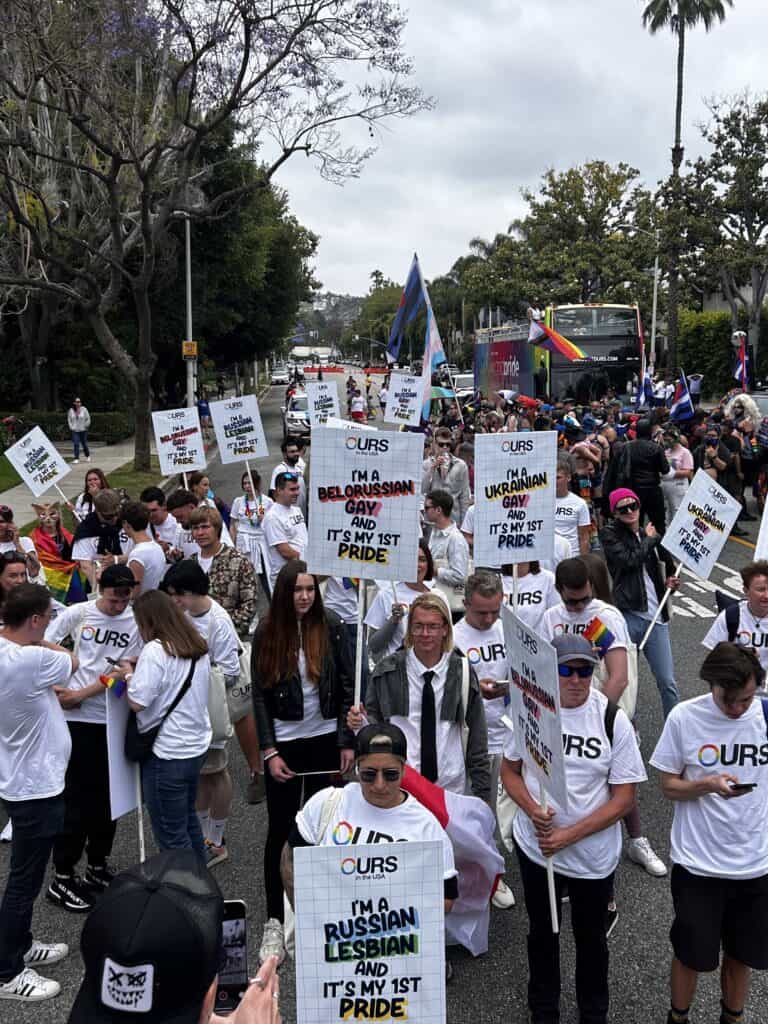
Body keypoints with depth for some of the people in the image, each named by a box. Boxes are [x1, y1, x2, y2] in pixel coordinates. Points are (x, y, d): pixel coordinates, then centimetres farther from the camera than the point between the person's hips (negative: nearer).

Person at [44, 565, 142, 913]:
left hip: (113, 719, 2)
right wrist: (55, 689, -7)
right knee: (77, 797, 0)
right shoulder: (77, 614, -4)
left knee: (108, 795, 12)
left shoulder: (136, 622, -4)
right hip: (77, 718, -2)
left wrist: (82, 694, -12)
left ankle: (98, 866, 29)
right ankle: (62, 878, 12)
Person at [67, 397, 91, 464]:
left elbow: (88, 419, 0)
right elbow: (69, 419, 12)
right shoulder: (71, 410, -1)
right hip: (74, 430, 1)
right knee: (75, 444, -10)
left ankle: (88, 456, 32)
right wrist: (71, 427, 3)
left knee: (84, 444, 11)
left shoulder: (83, 409, -7)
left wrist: (85, 426, -2)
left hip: (83, 430, -1)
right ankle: (76, 459, -9)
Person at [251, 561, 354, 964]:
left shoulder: (330, 626, -5)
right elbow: (260, 696, -3)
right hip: (284, 743, -1)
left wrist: (347, 741, -2)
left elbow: (347, 685, 0)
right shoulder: (267, 633, -6)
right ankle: (274, 921, 15)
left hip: (325, 739, 1)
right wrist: (269, 752, -8)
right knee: (280, 831, 4)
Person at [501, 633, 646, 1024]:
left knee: (590, 937, 19)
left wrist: (571, 834, -20)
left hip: (593, 855, -1)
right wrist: (532, 810, -16)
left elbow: (624, 798, -13)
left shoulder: (613, 720, -15)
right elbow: (509, 769, 3)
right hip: (535, 846, 2)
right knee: (542, 933, 20)